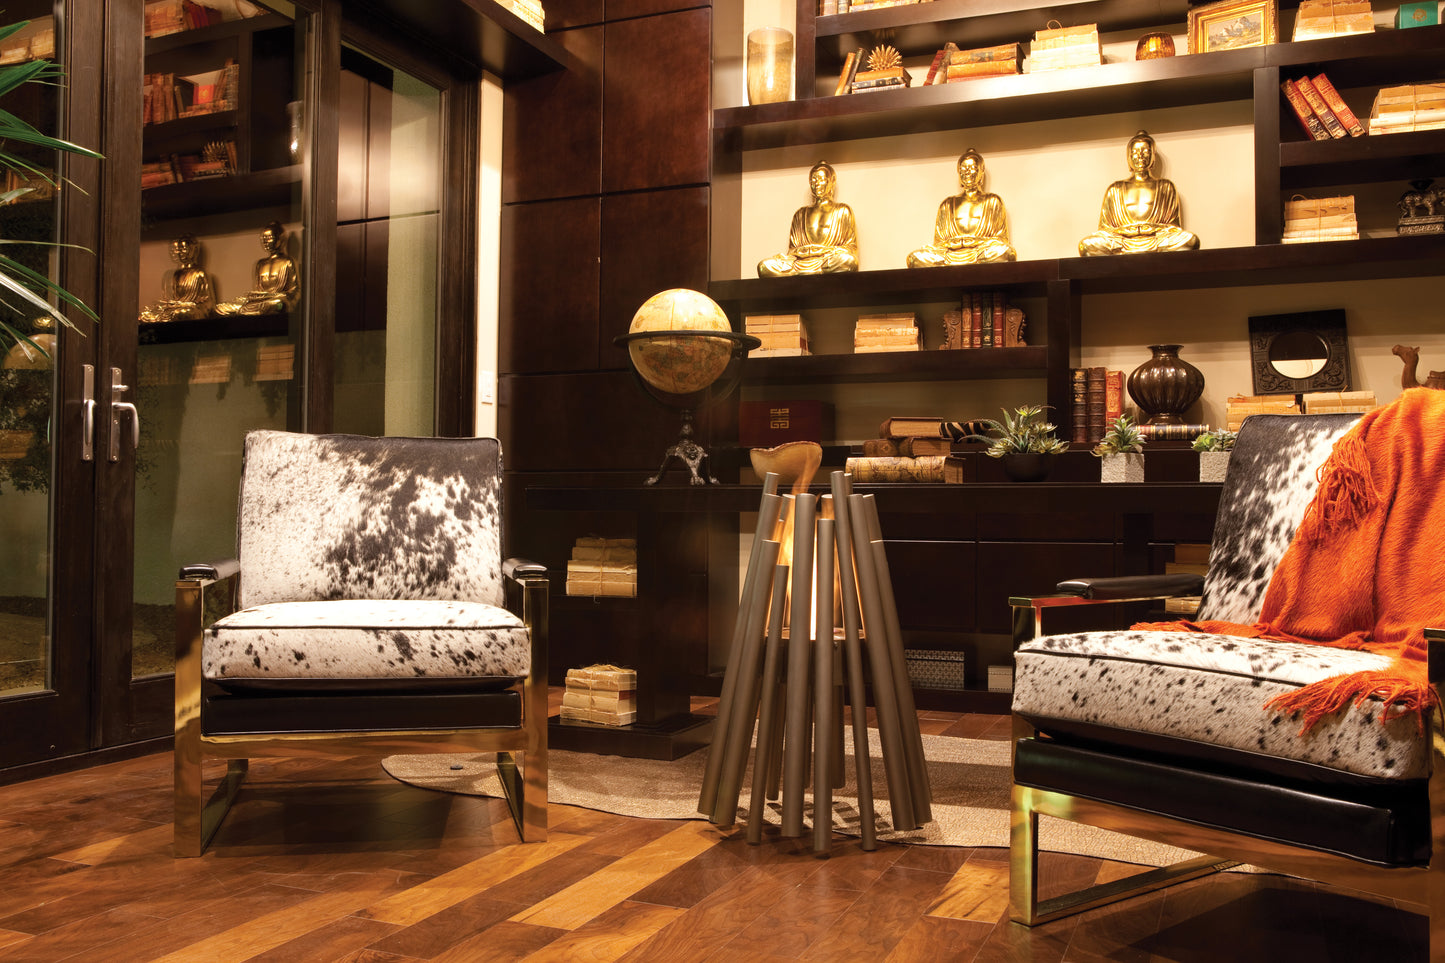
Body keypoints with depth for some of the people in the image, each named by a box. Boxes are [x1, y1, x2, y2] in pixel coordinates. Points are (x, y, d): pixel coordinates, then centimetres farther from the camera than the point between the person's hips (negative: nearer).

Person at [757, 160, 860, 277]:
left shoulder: (842, 210, 18)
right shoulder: (801, 214, 26)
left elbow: (850, 248, 9)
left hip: (831, 260, -2)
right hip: (802, 261, 2)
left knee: (848, 260, -41)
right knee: (764, 265, -26)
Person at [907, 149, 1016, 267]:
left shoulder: (992, 201, 20)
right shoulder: (948, 204, 25)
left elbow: (1001, 239, 10)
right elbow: (938, 242, 17)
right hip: (951, 255, 1)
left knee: (1006, 251, -37)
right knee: (915, 257, -29)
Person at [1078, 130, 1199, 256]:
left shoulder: (1165, 187, 23)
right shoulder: (1115, 189, 23)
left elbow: (1172, 224, 15)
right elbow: (1105, 227, 16)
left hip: (1155, 240, 1)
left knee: (1191, 240, -33)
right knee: (1085, 245, -32)